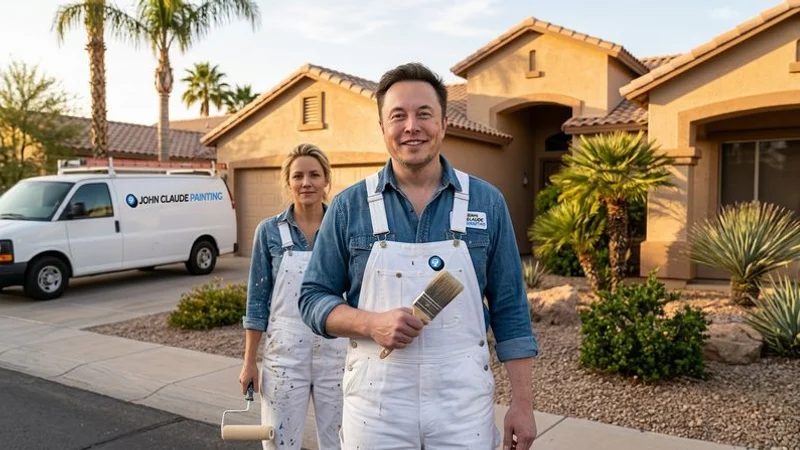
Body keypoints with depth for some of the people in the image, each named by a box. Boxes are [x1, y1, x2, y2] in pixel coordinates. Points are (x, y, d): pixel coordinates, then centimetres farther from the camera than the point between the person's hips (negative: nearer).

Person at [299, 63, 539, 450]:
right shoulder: (349, 206, -2)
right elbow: (312, 298, 2)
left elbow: (510, 311, 2)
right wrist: (372, 323, -16)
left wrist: (522, 403, -1)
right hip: (376, 404, 0)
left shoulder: (487, 203, 0)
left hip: (463, 403, 1)